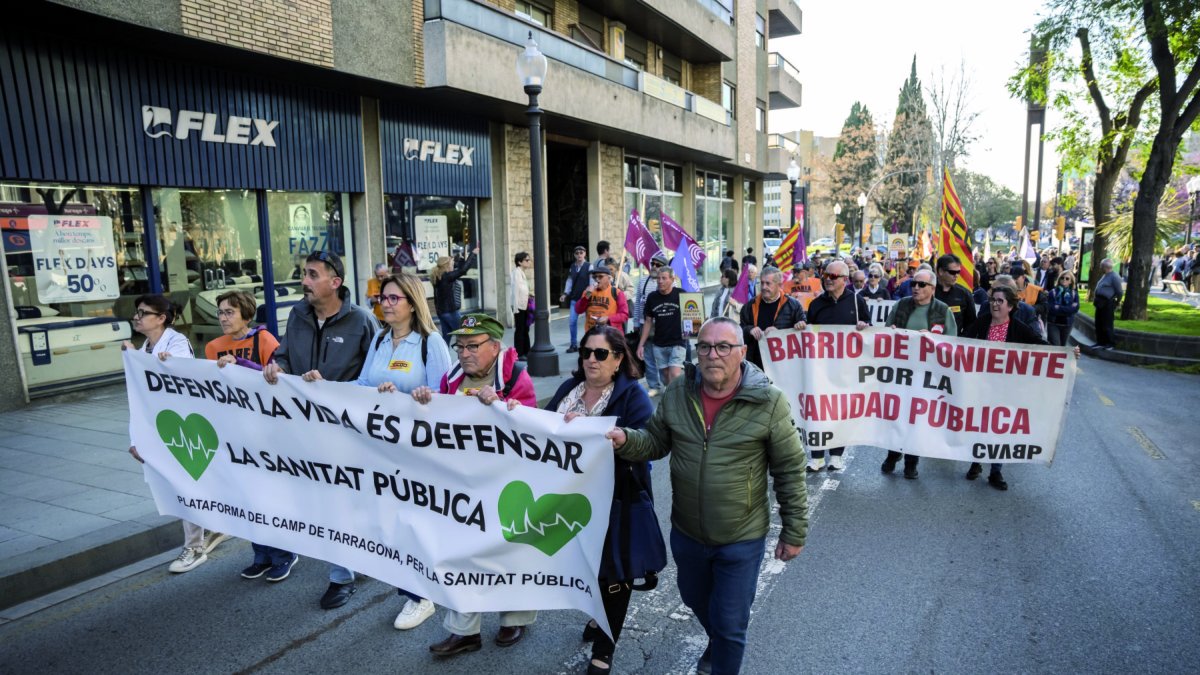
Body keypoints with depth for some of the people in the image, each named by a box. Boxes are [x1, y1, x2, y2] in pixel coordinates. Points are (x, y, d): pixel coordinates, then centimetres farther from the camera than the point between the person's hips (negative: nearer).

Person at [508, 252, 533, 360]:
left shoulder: (523, 272, 14)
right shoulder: (516, 272, -13)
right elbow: (515, 289, -18)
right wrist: (516, 307, -20)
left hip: (525, 304, 9)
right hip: (519, 305, -9)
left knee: (525, 329, 13)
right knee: (519, 330, -4)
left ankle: (526, 352, 20)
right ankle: (519, 354, 1)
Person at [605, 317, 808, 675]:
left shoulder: (768, 402, -19)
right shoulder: (677, 393, -8)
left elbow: (790, 470, -11)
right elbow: (655, 442, 2)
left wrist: (794, 531, -6)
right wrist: (625, 440, -19)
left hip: (741, 539, -5)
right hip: (686, 533, 5)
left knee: (730, 624, 12)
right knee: (696, 600, 30)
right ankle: (717, 642, 62)